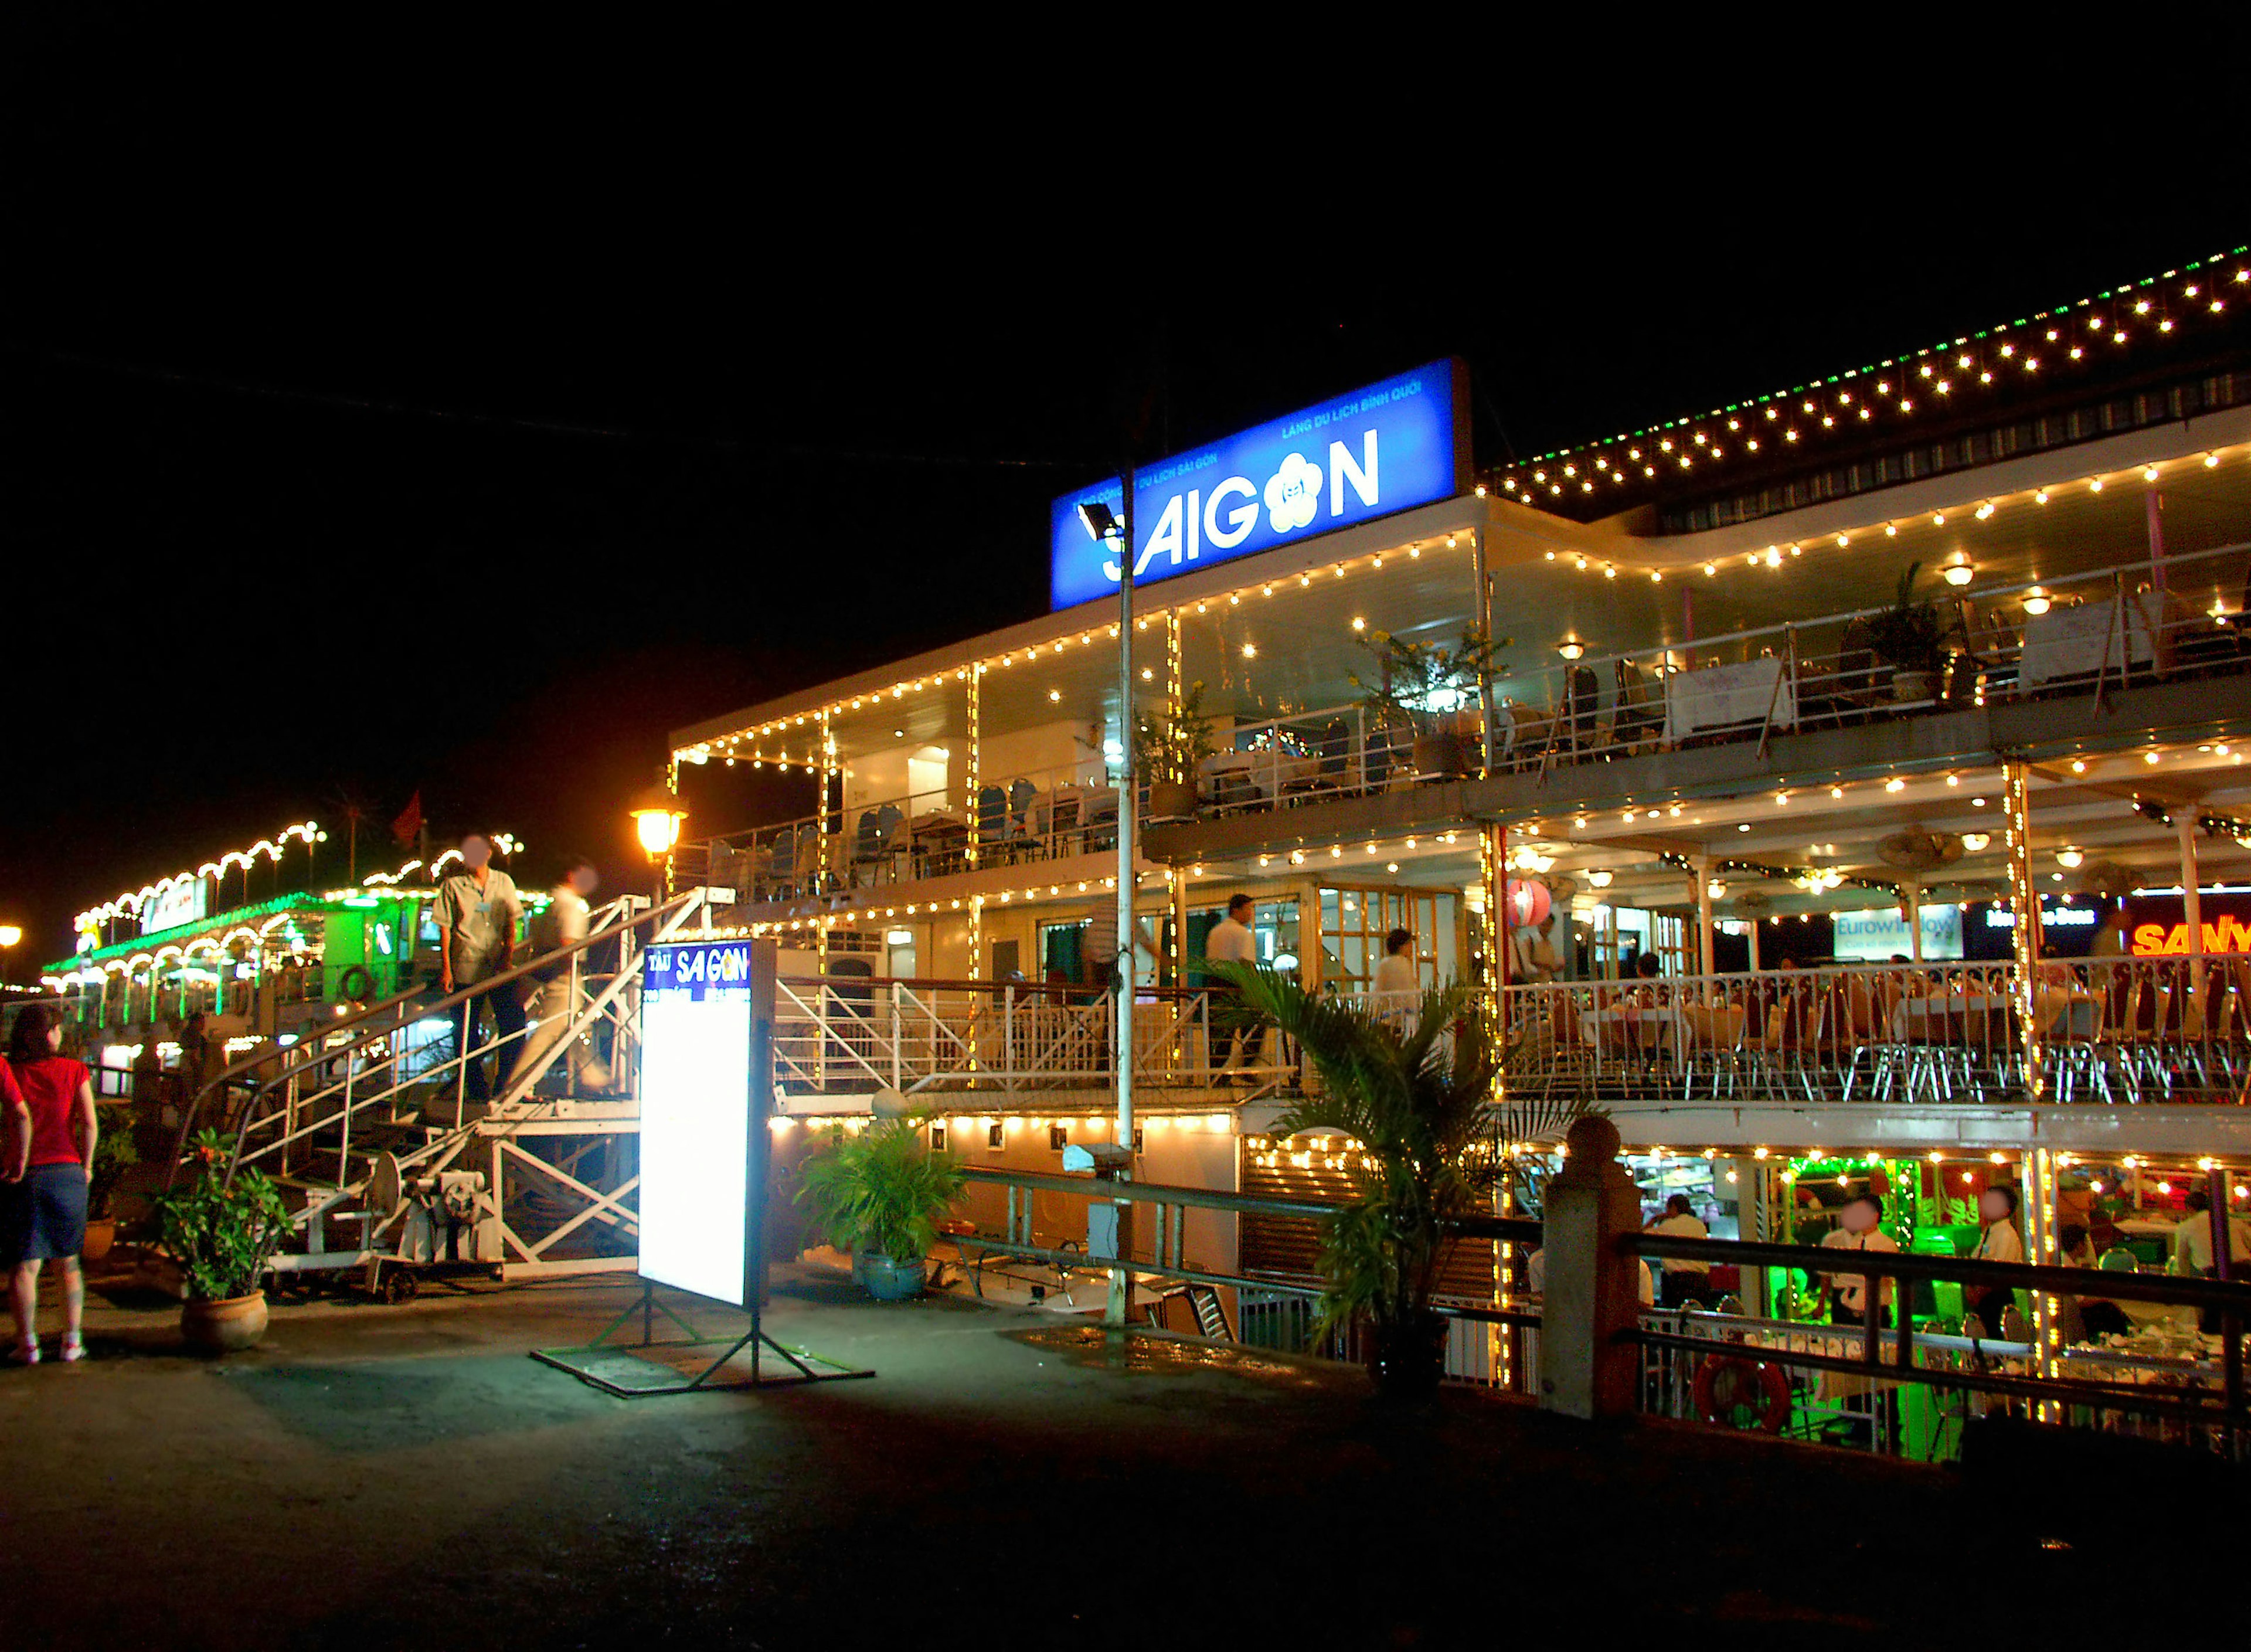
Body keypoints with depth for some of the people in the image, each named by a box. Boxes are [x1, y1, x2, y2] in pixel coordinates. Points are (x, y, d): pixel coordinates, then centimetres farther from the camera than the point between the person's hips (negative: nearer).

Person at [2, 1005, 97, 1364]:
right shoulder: (74, 1070, -1)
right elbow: (89, 1123, -7)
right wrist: (86, 1166, 4)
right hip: (67, 1172, 1)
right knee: (69, 1262, 13)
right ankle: (72, 1342, 12)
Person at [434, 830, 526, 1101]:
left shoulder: (504, 882, 10)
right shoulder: (453, 886, 3)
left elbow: (512, 924, 11)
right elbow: (445, 928, 1)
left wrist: (508, 955, -3)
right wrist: (445, 968, -5)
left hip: (500, 969, 2)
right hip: (466, 969, -2)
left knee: (514, 1026, -2)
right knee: (466, 1034, 2)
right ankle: (478, 1092, 12)